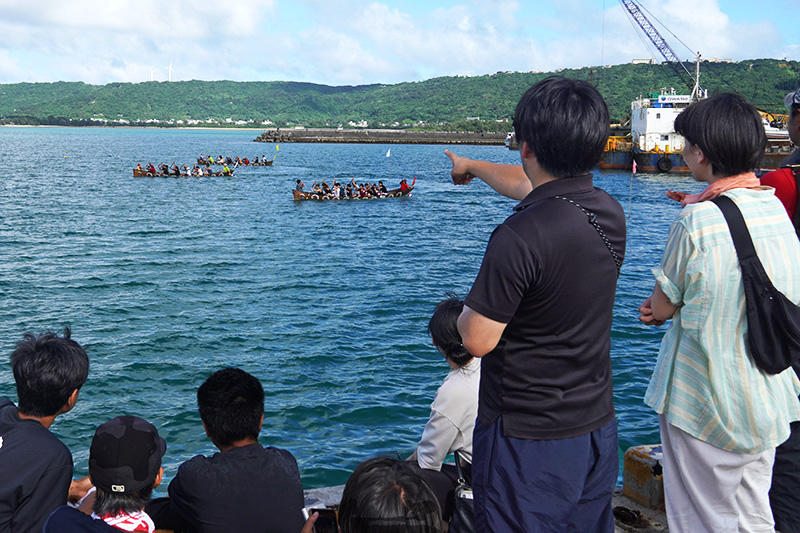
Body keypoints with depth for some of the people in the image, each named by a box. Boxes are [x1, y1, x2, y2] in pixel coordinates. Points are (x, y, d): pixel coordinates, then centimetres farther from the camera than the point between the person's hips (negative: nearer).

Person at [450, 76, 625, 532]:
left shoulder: (520, 237, -26)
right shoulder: (611, 212, 0)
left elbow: (478, 340, -20)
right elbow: (525, 184, 18)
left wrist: (468, 310, 2)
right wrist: (472, 166, 35)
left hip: (529, 441, -7)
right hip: (598, 425, 8)